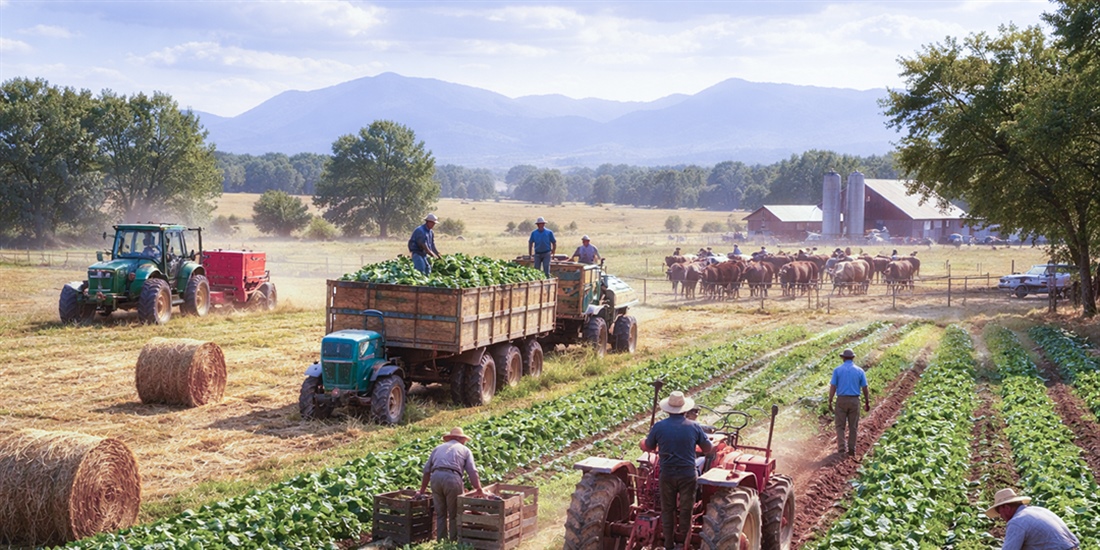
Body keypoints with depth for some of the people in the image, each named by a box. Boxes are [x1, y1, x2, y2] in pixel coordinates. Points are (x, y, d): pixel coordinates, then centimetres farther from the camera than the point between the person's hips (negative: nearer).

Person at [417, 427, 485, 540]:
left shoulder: (438, 448, 30)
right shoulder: (465, 449, 21)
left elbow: (426, 470, 27)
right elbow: (472, 472, 11)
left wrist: (422, 490, 33)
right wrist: (479, 490, 17)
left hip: (436, 477, 3)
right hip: (452, 478, -3)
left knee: (440, 514, 13)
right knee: (454, 514, 8)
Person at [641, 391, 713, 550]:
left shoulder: (658, 427, -8)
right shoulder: (694, 427, -9)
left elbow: (648, 448, 6)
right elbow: (708, 449, 4)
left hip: (667, 475, 1)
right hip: (688, 474, -1)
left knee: (667, 509, 15)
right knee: (685, 509, 13)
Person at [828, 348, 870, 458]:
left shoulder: (837, 370, -2)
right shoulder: (859, 371, 2)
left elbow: (833, 387, -6)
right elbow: (865, 388, 3)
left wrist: (830, 402, -1)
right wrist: (867, 403, 12)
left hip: (841, 400, -1)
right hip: (854, 400, 1)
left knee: (840, 425, 7)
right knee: (853, 427, 10)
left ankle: (841, 448, -4)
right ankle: (851, 450, 11)